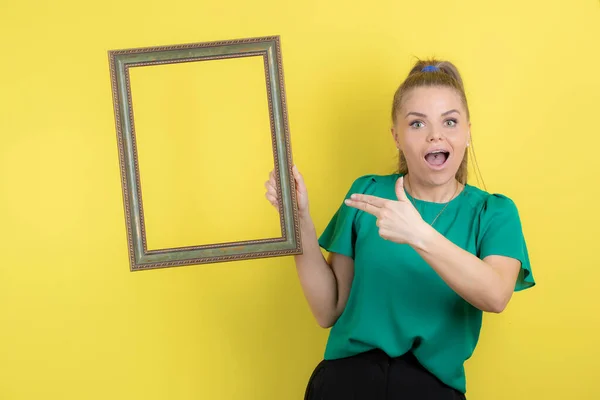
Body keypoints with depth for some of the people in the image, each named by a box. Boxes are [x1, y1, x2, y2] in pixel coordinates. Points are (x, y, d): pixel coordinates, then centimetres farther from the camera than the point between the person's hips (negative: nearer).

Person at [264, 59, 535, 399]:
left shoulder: (494, 212, 5)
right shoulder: (367, 192, 7)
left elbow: (495, 297, -15)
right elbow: (328, 311, 6)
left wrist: (419, 236, -27)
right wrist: (301, 219, -5)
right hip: (350, 371, 1)